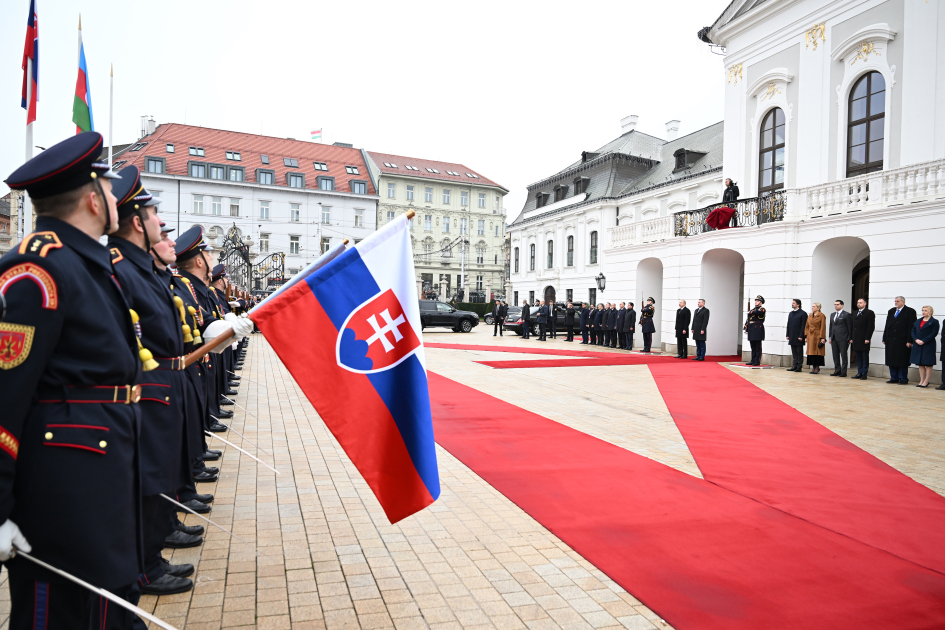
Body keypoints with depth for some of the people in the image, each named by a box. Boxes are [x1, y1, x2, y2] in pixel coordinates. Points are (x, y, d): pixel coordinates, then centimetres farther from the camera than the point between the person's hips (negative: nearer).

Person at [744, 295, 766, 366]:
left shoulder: (762, 309, -1)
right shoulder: (753, 309, 21)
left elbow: (757, 312, -24)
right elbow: (747, 319, 19)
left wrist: (750, 312, -5)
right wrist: (746, 327, 8)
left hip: (758, 330, -7)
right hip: (751, 330, 7)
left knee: (758, 347, -5)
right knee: (753, 347, 9)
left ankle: (757, 361, -3)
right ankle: (753, 360, 13)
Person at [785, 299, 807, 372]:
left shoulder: (803, 314, -6)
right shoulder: (790, 313, 15)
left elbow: (803, 326, -11)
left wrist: (801, 336, -16)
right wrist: (787, 335, 9)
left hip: (799, 337, -6)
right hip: (792, 337, 6)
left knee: (799, 352, 0)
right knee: (794, 353, 10)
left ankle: (799, 367, 3)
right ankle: (794, 366, 14)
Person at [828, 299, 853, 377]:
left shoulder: (847, 315, -4)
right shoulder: (832, 315, 16)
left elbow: (850, 327, -6)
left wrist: (850, 338, -10)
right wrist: (830, 337, 14)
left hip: (842, 339, -7)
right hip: (834, 338, 7)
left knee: (843, 355, -2)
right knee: (835, 355, 9)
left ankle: (843, 372, 2)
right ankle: (837, 371, 16)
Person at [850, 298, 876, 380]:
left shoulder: (869, 313, -3)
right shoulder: (855, 313, 19)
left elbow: (871, 327, -10)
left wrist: (867, 338, -15)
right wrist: (851, 338, 13)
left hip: (864, 340, -7)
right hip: (856, 340, 7)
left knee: (865, 357, -1)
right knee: (858, 357, 9)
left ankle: (864, 374, 2)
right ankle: (859, 373, 13)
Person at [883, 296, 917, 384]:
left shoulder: (910, 311, -2)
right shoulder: (891, 311, 17)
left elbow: (911, 327, -9)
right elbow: (887, 326, 16)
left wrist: (909, 341, -15)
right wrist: (884, 338, 11)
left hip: (902, 341, -6)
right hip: (891, 340, 6)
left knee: (902, 360, -1)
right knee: (891, 360, 7)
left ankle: (903, 379, 7)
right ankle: (894, 378, 15)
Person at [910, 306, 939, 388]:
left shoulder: (934, 322, -3)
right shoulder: (918, 321, 13)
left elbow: (934, 333, -11)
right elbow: (913, 331, 10)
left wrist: (923, 341, -17)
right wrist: (916, 340, -7)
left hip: (928, 346, -5)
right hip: (918, 346, 6)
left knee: (928, 364, 0)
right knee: (920, 364, 9)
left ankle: (926, 381, 5)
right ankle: (921, 381, 15)